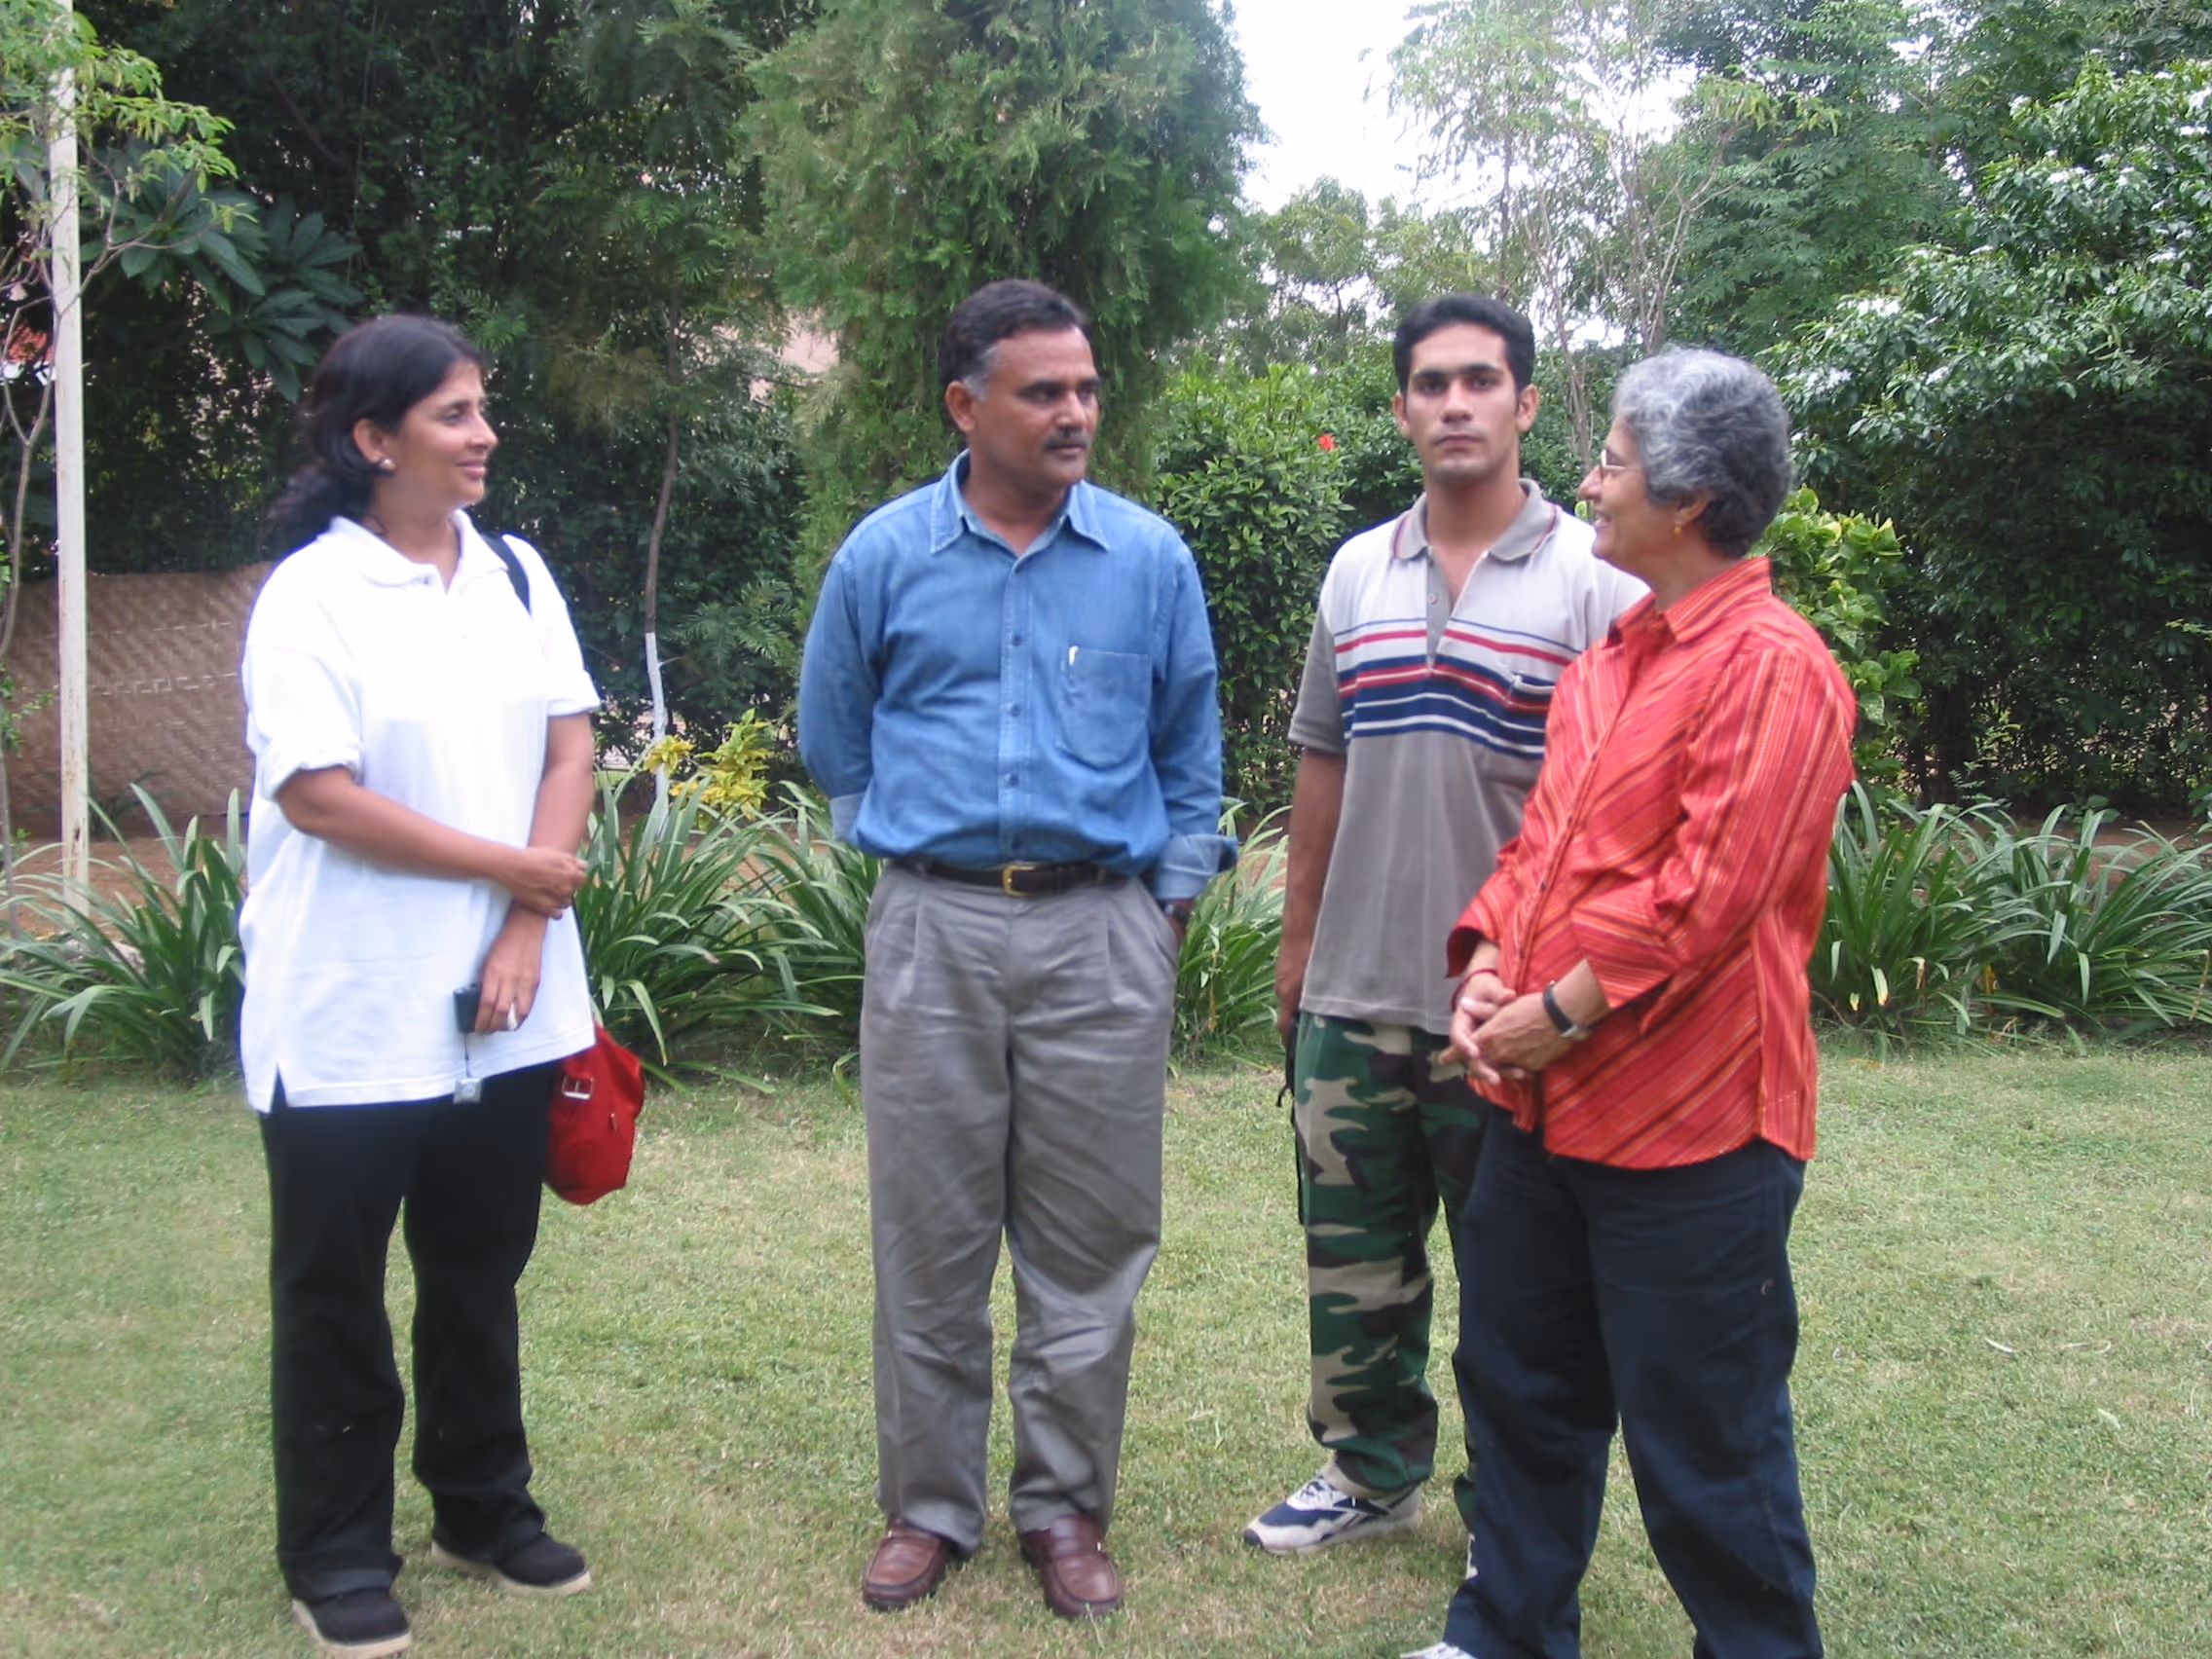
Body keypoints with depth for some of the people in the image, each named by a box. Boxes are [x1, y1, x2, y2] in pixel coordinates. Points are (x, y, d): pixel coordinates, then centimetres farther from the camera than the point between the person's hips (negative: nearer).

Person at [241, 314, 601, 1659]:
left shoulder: (516, 576, 6)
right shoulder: (310, 594, -9)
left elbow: (570, 750, 3)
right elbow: (315, 794, -16)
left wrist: (525, 934, -8)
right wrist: (513, 868, -11)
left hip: (503, 1007, 5)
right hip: (351, 1019, -4)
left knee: (481, 1272, 16)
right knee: (335, 1291, 8)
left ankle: (485, 1508, 33)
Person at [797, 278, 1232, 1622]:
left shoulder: (1151, 557, 3)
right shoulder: (884, 555, 3)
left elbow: (1190, 751, 12)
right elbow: (834, 740, 16)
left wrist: (1168, 896, 9)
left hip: (1103, 934, 0)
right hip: (932, 931, 0)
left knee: (1088, 1244, 6)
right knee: (929, 1239, 7)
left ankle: (1068, 1508, 22)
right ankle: (930, 1504, 23)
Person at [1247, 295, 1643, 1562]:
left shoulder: (1593, 580, -6)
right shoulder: (1357, 571, 8)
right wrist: (1298, 942, 14)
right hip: (1355, 994, 5)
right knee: (1355, 1255, 16)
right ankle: (1374, 1472, 36)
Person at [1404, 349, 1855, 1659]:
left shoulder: (1772, 667, -15)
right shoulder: (1611, 660, 12)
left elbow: (1707, 892, -21)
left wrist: (1560, 1013, -16)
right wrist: (1488, 972, -2)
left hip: (1688, 1115, -9)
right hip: (1548, 1105, 9)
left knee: (1705, 1439, 5)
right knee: (1520, 1384, 19)